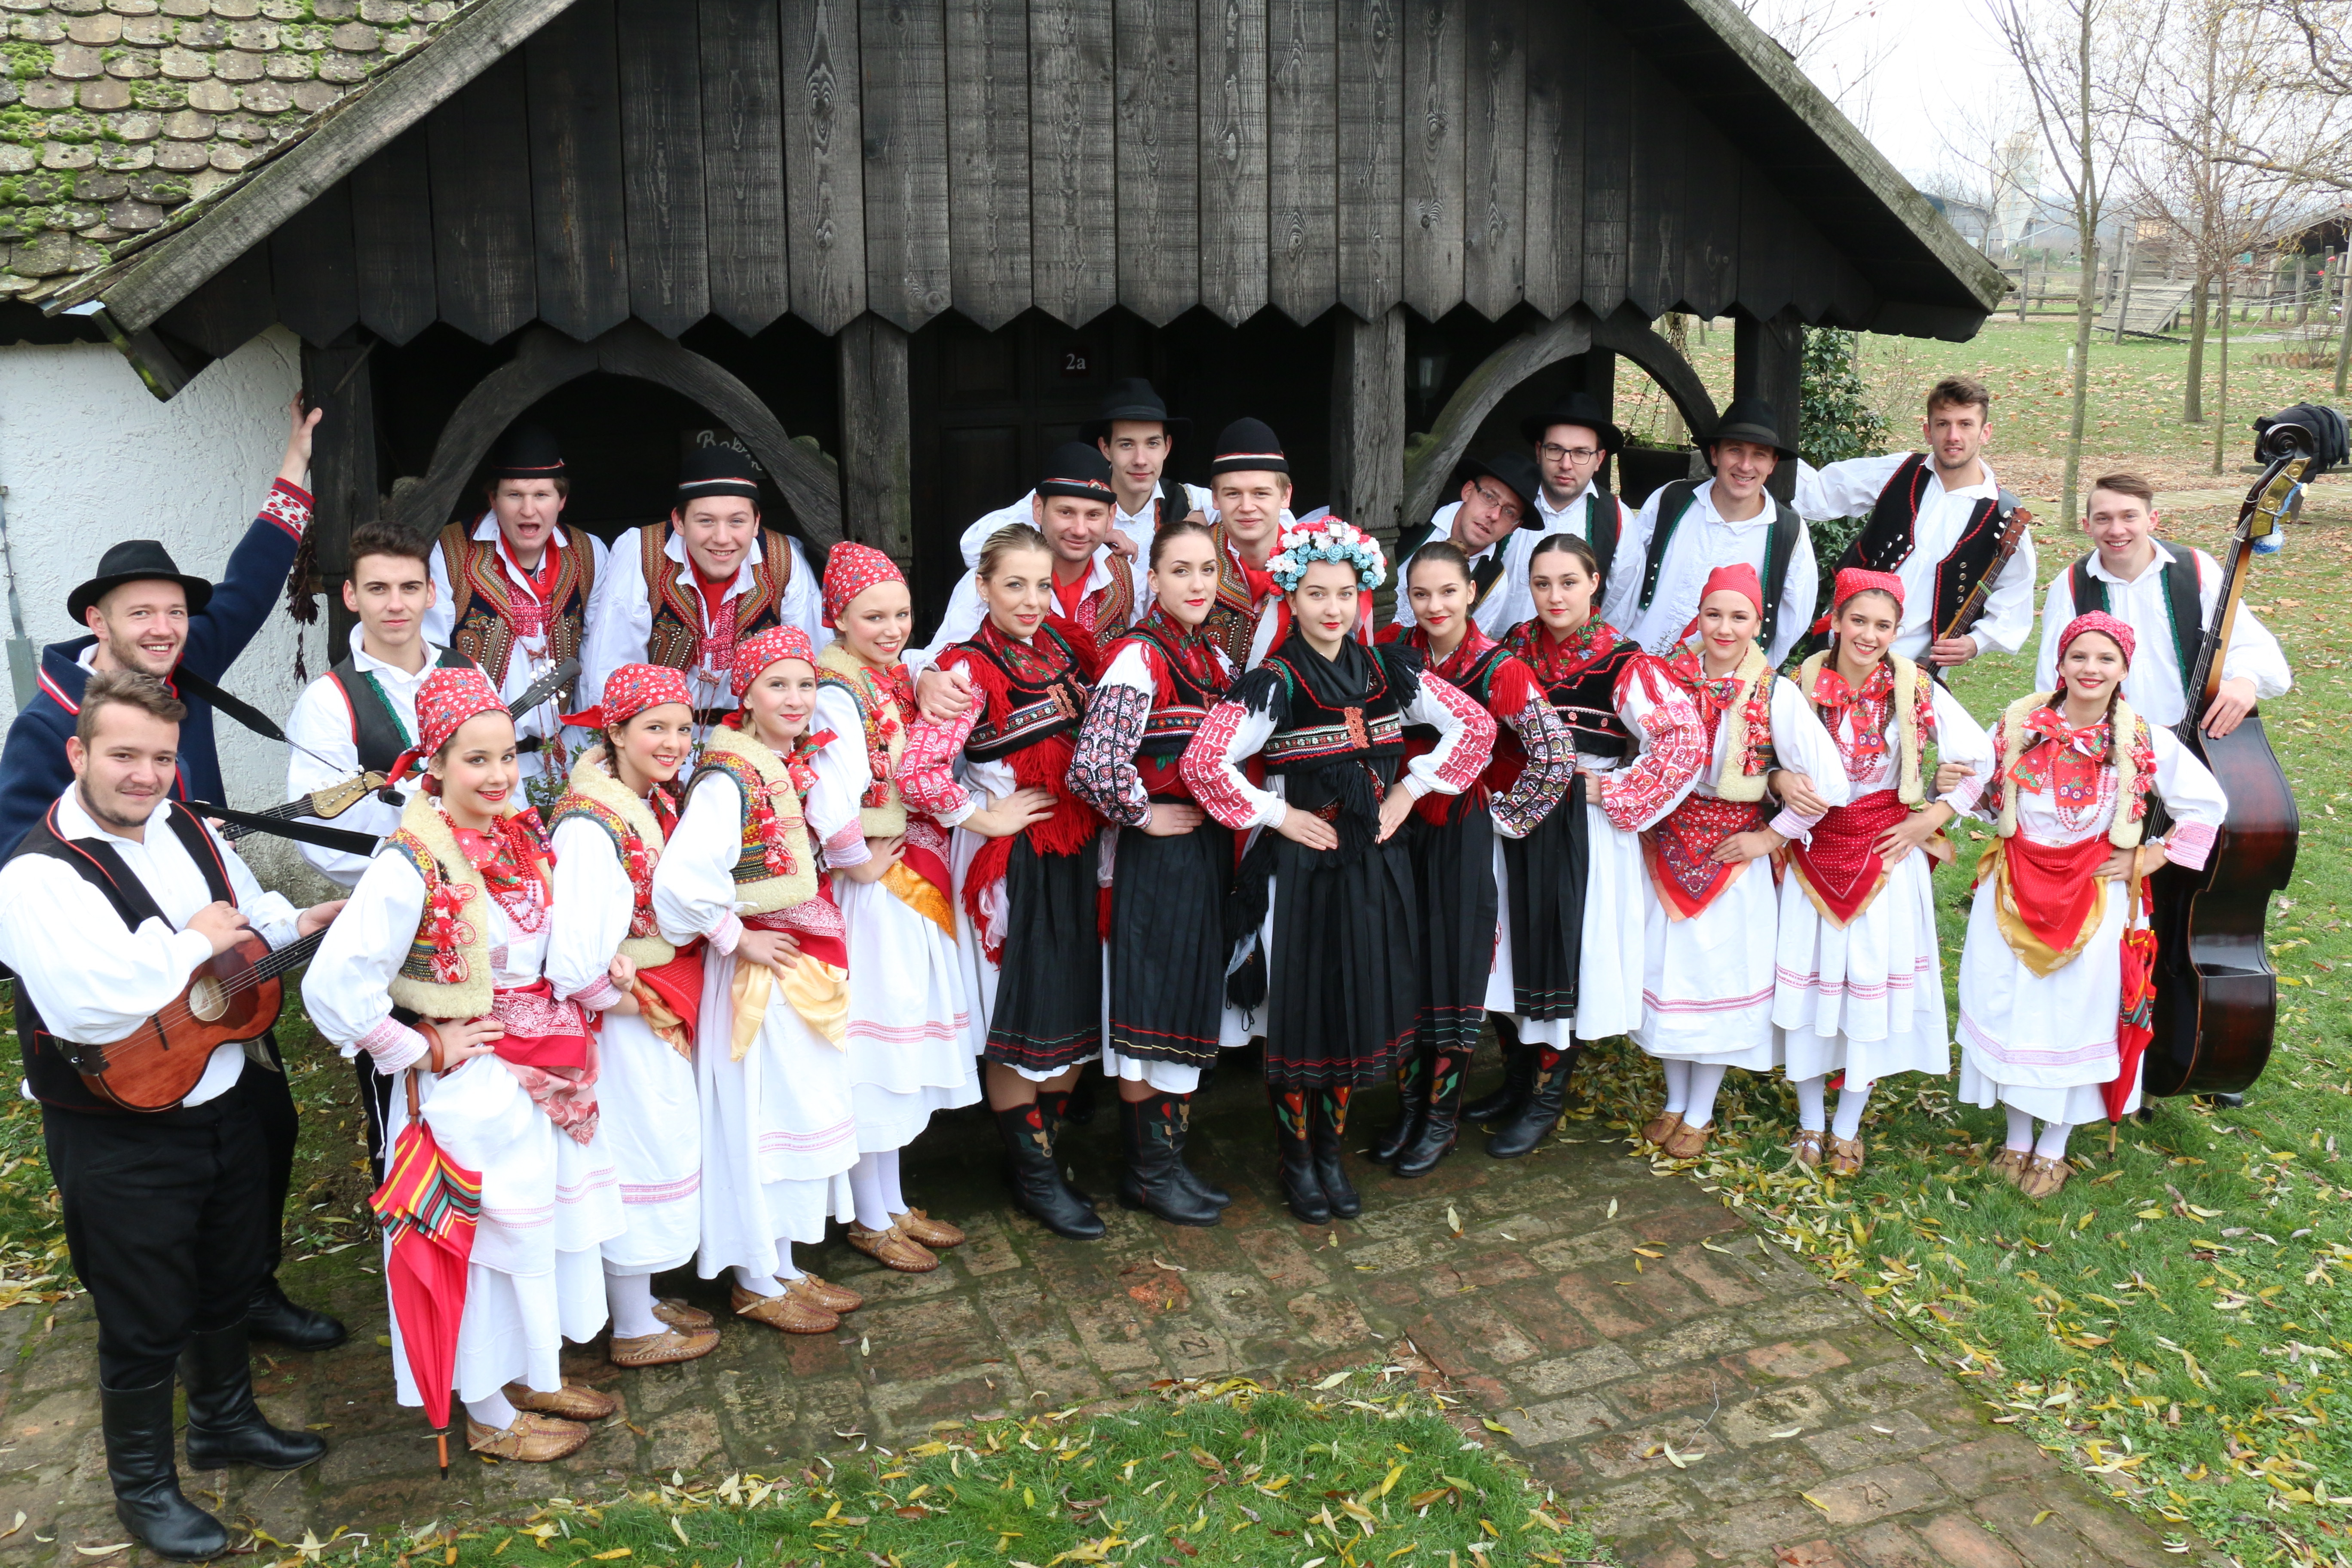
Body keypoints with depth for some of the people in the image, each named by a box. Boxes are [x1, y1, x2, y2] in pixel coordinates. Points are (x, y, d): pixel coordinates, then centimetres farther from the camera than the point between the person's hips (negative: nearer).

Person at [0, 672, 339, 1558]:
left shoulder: (188, 833, 2)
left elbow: (247, 916, 21)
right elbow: (90, 1007, -36)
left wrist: (297, 923, 0)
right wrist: (195, 942, -24)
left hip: (226, 1103, 7)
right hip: (122, 1143, -7)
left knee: (231, 1284, 25)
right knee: (146, 1324, 9)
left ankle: (225, 1422, 49)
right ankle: (142, 1485, 32)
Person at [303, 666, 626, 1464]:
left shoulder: (522, 837, 1)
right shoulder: (411, 865, -21)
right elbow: (334, 984, -26)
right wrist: (423, 1050, -18)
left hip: (545, 1065, 7)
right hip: (471, 1084, -7)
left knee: (550, 1215, 19)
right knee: (489, 1231, 7)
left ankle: (536, 1375, 40)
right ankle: (489, 1413, 27)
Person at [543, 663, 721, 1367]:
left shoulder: (658, 801, 2)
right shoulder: (591, 824, -26)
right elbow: (577, 951, -33)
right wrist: (621, 995, -18)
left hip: (662, 1009, 9)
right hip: (625, 1019, -9)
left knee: (663, 1144, 20)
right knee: (638, 1157, 6)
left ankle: (641, 1299, 39)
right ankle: (635, 1330, 24)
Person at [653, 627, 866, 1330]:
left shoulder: (798, 770, 4)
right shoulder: (728, 781, -20)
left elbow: (841, 849, 14)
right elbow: (678, 879, -30)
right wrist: (737, 938, -20)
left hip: (810, 965, 8)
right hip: (762, 971, -8)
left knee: (806, 1110, 17)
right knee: (761, 1118, 4)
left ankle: (785, 1265, 33)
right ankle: (756, 1281, 21)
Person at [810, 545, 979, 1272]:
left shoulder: (897, 677, 8)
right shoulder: (837, 691, -18)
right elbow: (835, 798, -28)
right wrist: (860, 864, -16)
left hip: (916, 880, 9)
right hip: (876, 888, -9)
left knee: (902, 1050, 16)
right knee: (874, 1051, 3)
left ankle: (894, 1204, 30)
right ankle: (871, 1219, 18)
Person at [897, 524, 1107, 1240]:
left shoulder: (1067, 643, 5)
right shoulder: (971, 670, -15)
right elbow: (915, 772, -26)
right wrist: (986, 818, -15)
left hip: (1078, 850, 7)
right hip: (1012, 859, -7)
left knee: (1077, 1008, 14)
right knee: (1019, 1019, 5)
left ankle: (1046, 1147, 32)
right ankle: (1033, 1173, 21)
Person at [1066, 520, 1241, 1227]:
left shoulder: (1214, 658, 10)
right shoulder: (1137, 658, -16)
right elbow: (1093, 766, -27)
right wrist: (1143, 816, -14)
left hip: (1208, 849, 8)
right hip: (1153, 856, -8)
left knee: (1193, 1006, 14)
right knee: (1150, 1010, 3)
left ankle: (1168, 1155, 28)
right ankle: (1147, 1169, 17)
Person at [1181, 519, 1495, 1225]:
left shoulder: (1389, 672, 2)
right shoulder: (1274, 684, -12)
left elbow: (1475, 725, 8)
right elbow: (1203, 763, -22)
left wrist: (1410, 792, 1)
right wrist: (1278, 815, -15)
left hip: (1374, 862, 5)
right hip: (1300, 866, -4)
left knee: (1361, 1006, 12)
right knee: (1300, 1010, 4)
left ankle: (1331, 1147, 29)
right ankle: (1296, 1158, 21)